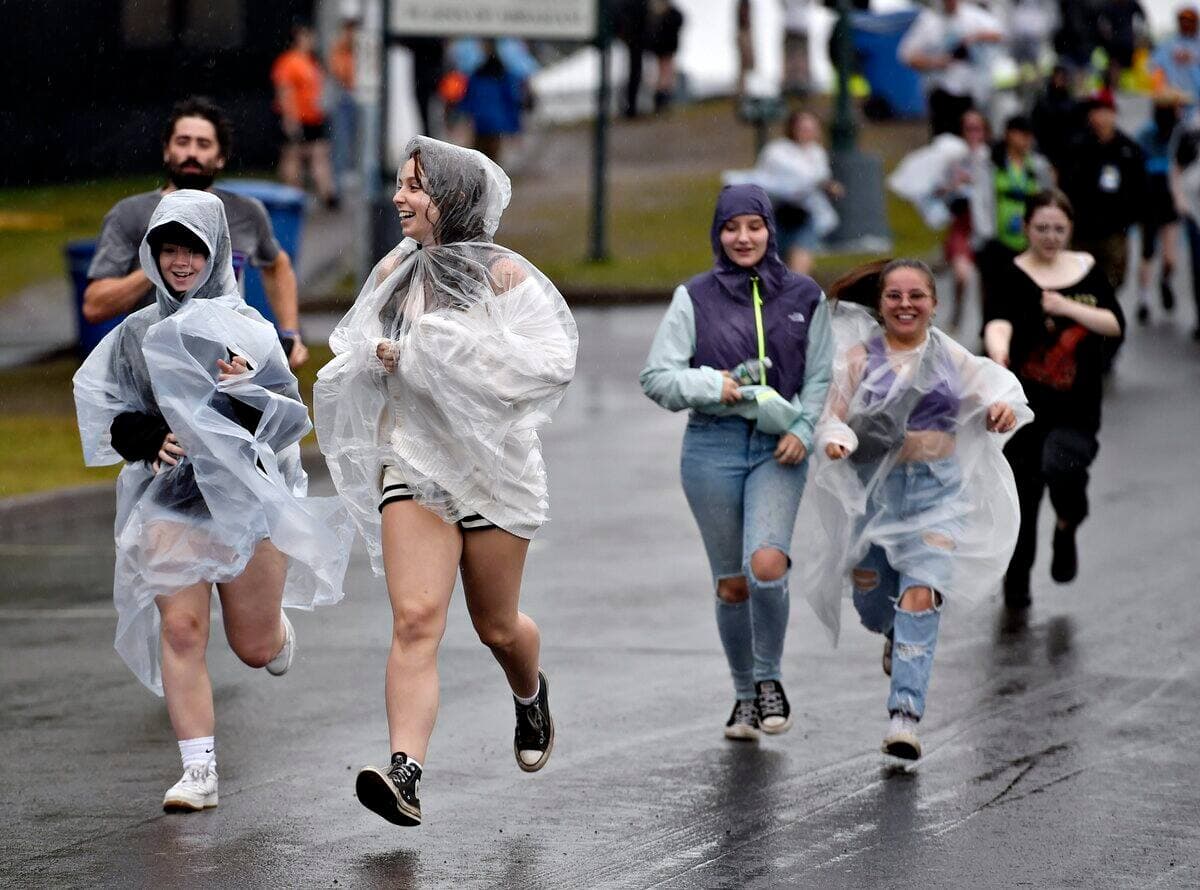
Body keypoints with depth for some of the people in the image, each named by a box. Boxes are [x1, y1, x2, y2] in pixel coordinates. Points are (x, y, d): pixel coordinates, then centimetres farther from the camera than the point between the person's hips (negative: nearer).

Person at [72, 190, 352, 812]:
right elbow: (100, 413, 9)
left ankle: (279, 634, 44)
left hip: (246, 493, -1)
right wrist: (147, 438, -10)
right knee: (179, 629, -13)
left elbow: (290, 420, -4)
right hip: (168, 497, 1)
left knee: (255, 648, 6)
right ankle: (199, 771, -10)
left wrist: (249, 389, -23)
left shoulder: (246, 329, 0)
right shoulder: (137, 333, 7)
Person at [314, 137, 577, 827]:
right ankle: (404, 772, -28)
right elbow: (358, 353, 23)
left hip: (493, 465, -2)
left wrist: (457, 354, -20)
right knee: (415, 618, -16)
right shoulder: (393, 273, 7)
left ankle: (531, 694, 49)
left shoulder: (501, 275, -7)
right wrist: (379, 357, -2)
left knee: (497, 627, 13)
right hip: (412, 463, 2)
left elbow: (555, 359, -13)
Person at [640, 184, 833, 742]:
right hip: (713, 447, 1)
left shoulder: (803, 298, 6)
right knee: (731, 581, 5)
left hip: (779, 448, -1)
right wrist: (712, 385, -14)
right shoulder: (694, 298, 4)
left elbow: (821, 377, 9)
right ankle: (744, 693, 23)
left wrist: (804, 429, -7)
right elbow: (657, 376, 2)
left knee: (767, 564, -20)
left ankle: (770, 676, 2)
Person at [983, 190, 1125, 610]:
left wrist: (1069, 307, -14)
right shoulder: (1013, 276, -6)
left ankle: (1067, 528, 7)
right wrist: (999, 353, -48)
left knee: (1061, 467, -25)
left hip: (1077, 408, 1)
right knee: (1020, 491, 4)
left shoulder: (1087, 268, 8)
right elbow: (998, 323, -25)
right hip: (1025, 406, -1)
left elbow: (1116, 325, 2)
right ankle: (1016, 578, 27)